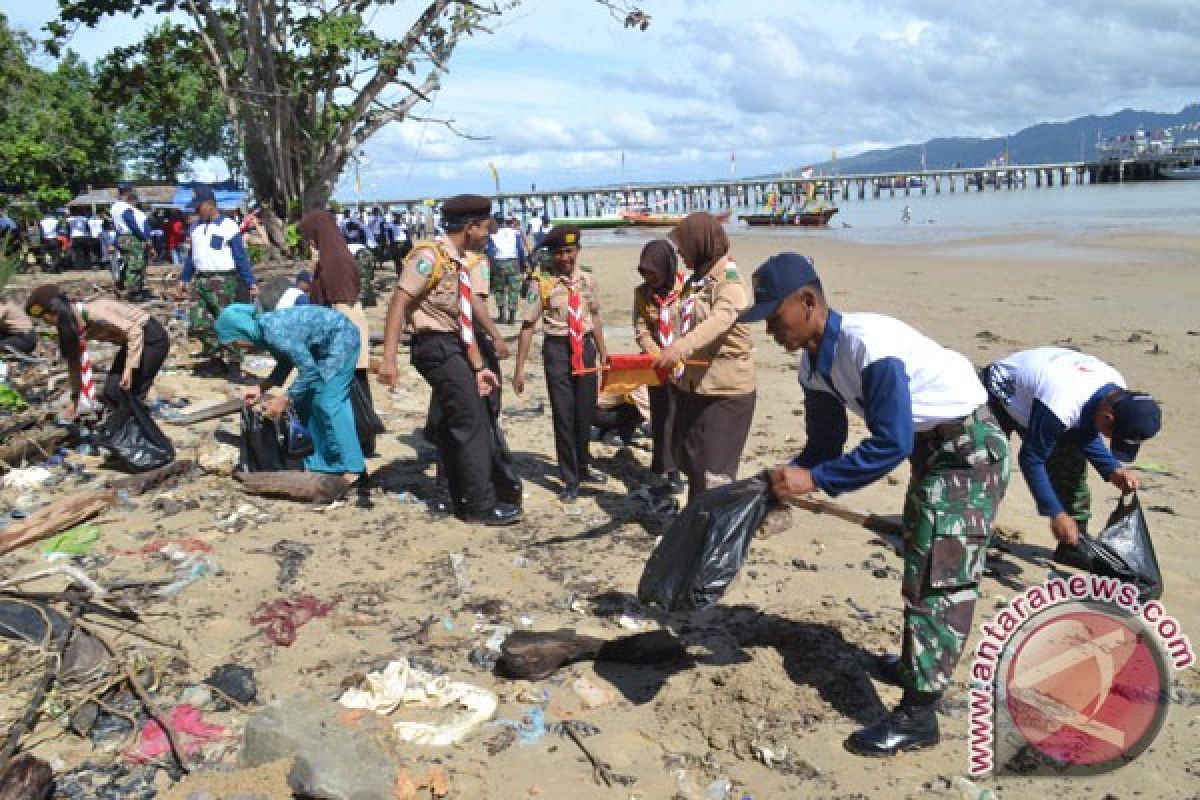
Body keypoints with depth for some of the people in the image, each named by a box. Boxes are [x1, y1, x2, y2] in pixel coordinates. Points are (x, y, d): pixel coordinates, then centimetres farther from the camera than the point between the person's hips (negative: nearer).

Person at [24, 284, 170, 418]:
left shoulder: (93, 313, -28)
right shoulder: (74, 326, 1)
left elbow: (135, 332, -29)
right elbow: (74, 362, 13)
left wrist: (129, 368, -31)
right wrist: (74, 400, 18)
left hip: (152, 338, -9)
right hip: (135, 340, 9)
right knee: (111, 393, 11)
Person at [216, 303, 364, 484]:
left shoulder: (275, 332, -27)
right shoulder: (264, 330, 1)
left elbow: (309, 370, -25)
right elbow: (286, 362, 15)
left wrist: (284, 400, -17)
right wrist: (262, 388, 7)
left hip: (341, 337, -10)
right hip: (322, 345, 10)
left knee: (328, 403, -14)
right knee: (305, 400, 9)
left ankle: (353, 468, -10)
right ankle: (322, 462, 15)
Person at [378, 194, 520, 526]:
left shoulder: (461, 262, 13)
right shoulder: (430, 255, -14)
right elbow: (399, 303, -20)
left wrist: (478, 367, 14)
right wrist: (389, 358, -27)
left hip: (454, 347, 9)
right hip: (436, 346, -9)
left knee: (455, 423, 14)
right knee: (472, 422, -7)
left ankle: (464, 500, 25)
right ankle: (481, 505, 1)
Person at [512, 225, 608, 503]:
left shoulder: (588, 280, 3)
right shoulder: (542, 284, -10)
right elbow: (528, 326, -10)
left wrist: (603, 352, 18)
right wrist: (520, 368, -11)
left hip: (585, 347, 4)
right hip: (557, 349, -4)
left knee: (585, 412, 15)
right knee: (563, 415, 0)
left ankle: (582, 466, 38)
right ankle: (570, 480, 16)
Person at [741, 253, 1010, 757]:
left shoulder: (869, 343, -33)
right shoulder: (813, 365, -5)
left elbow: (890, 445, -34)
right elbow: (825, 443, 2)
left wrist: (814, 480, -33)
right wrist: (782, 487, -12)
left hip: (971, 446, -9)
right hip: (929, 445, 9)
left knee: (942, 573, -10)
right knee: (919, 561, 21)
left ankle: (917, 714, -5)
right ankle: (917, 661, 41)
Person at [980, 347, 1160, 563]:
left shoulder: (1119, 394, -19)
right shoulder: (1061, 406, -44)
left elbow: (1087, 436, -1)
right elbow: (1030, 459, -32)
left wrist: (1112, 469, -18)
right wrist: (1056, 514, -31)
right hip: (999, 393, -7)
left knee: (1071, 466, -1)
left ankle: (1073, 546, 8)